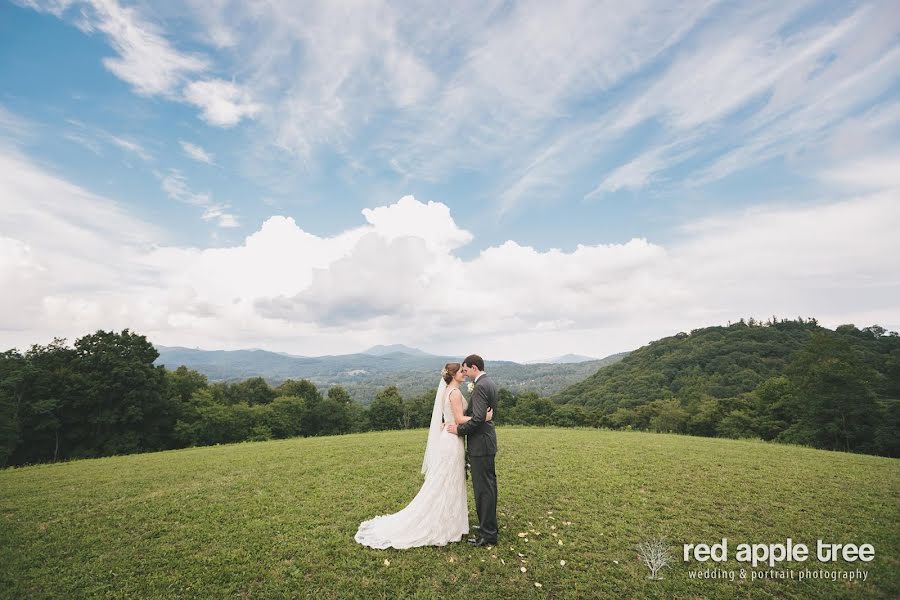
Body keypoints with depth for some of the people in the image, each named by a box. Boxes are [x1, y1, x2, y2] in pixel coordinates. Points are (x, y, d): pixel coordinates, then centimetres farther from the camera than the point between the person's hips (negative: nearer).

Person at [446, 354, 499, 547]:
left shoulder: (480, 386, -20)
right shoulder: (490, 384, 12)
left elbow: (478, 418, -26)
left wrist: (459, 429, -12)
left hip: (480, 444, -10)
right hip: (487, 440, 10)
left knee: (483, 488, -1)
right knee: (489, 485, 19)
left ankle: (488, 534, 9)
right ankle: (490, 525, 32)